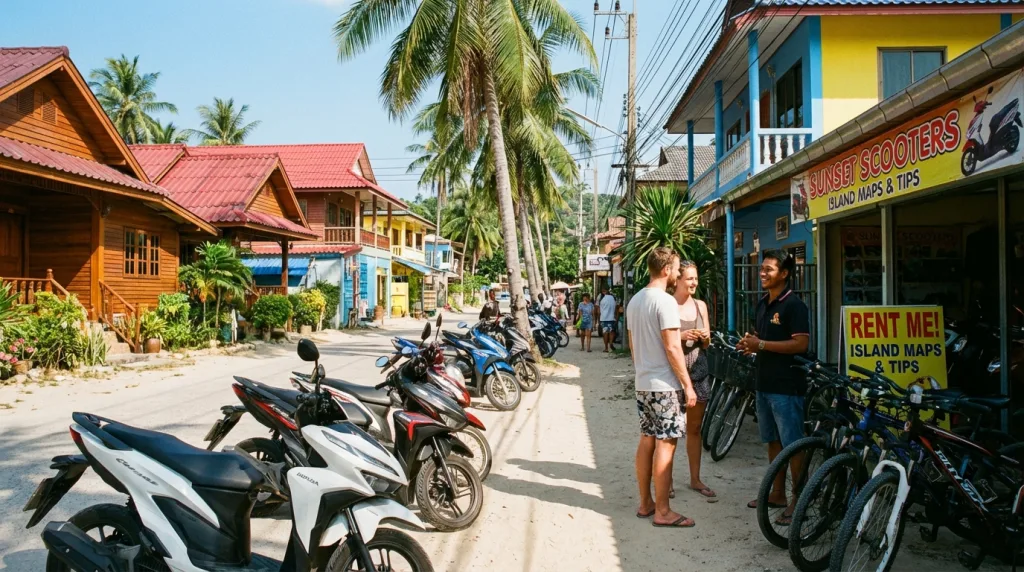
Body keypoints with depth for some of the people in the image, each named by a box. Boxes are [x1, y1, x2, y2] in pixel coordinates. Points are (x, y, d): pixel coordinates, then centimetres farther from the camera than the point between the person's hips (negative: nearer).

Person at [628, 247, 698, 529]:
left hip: (642, 384, 9)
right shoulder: (665, 301, -16)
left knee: (647, 440, 13)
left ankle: (645, 503, 21)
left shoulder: (634, 300, 11)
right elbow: (672, 348, -19)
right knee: (665, 444, -3)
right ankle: (663, 511, 2)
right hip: (664, 384, -9)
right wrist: (688, 385, -14)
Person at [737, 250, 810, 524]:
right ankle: (777, 493, 26)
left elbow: (801, 343, -20)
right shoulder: (763, 304, 14)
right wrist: (750, 344, 2)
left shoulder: (794, 305, -12)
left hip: (786, 385, -9)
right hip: (764, 383, 9)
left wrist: (761, 344, -20)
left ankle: (798, 500, 7)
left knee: (792, 444, -2)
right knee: (773, 440, 15)